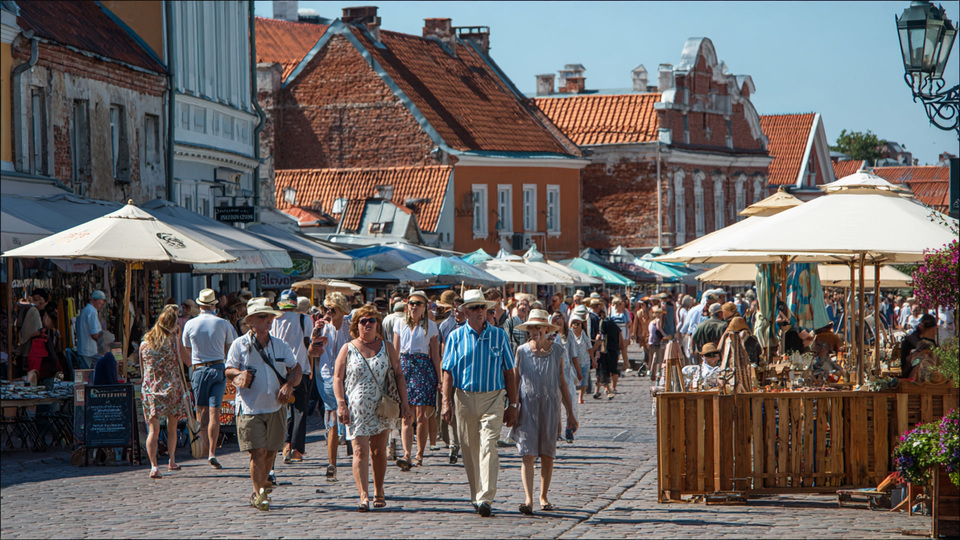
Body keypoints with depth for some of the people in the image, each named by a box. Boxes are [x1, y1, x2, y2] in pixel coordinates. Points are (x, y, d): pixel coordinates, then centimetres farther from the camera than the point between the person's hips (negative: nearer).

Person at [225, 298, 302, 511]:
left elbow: (296, 369, 11)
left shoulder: (280, 345, 10)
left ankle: (262, 483, 30)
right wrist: (239, 374, -21)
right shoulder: (239, 345, 0)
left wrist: (289, 384, -9)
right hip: (250, 408, -4)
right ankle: (259, 494, -5)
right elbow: (228, 371, 1)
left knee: (271, 451, 9)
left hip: (276, 407, 4)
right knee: (258, 451, -11)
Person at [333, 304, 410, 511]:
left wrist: (403, 402, 1)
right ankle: (363, 496, -19)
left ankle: (379, 492, 23)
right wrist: (341, 404, -9)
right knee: (360, 451, -12)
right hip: (356, 408, -2)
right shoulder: (348, 349, 5)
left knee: (379, 451, 8)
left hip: (382, 408, 2)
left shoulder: (386, 347, 10)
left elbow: (399, 375, 10)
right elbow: (337, 378, 3)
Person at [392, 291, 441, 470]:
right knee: (406, 416, -8)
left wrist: (438, 380, 1)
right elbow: (394, 353, 13)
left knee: (422, 416, -3)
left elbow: (435, 355, 6)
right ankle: (406, 454, -18)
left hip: (424, 369, -1)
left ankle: (420, 455, 7)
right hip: (404, 369, 1)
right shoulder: (400, 325, 12)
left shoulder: (430, 326, 7)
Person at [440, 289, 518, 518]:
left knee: (488, 446, -14)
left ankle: (486, 499, -20)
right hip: (464, 398, 1)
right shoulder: (455, 337, 5)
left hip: (492, 398, -1)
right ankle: (476, 495, 22)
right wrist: (447, 402, -5)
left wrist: (512, 405, 6)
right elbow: (448, 372, 5)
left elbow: (509, 372, 9)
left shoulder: (499, 336, 6)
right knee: (469, 449, 8)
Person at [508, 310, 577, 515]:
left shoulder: (557, 351, 4)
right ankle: (528, 500, -17)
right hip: (527, 406, -1)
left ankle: (543, 498, 20)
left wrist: (570, 413, 10)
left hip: (550, 407, 1)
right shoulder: (522, 351, 2)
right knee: (528, 455, -11)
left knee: (547, 456, 5)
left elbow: (562, 383, 10)